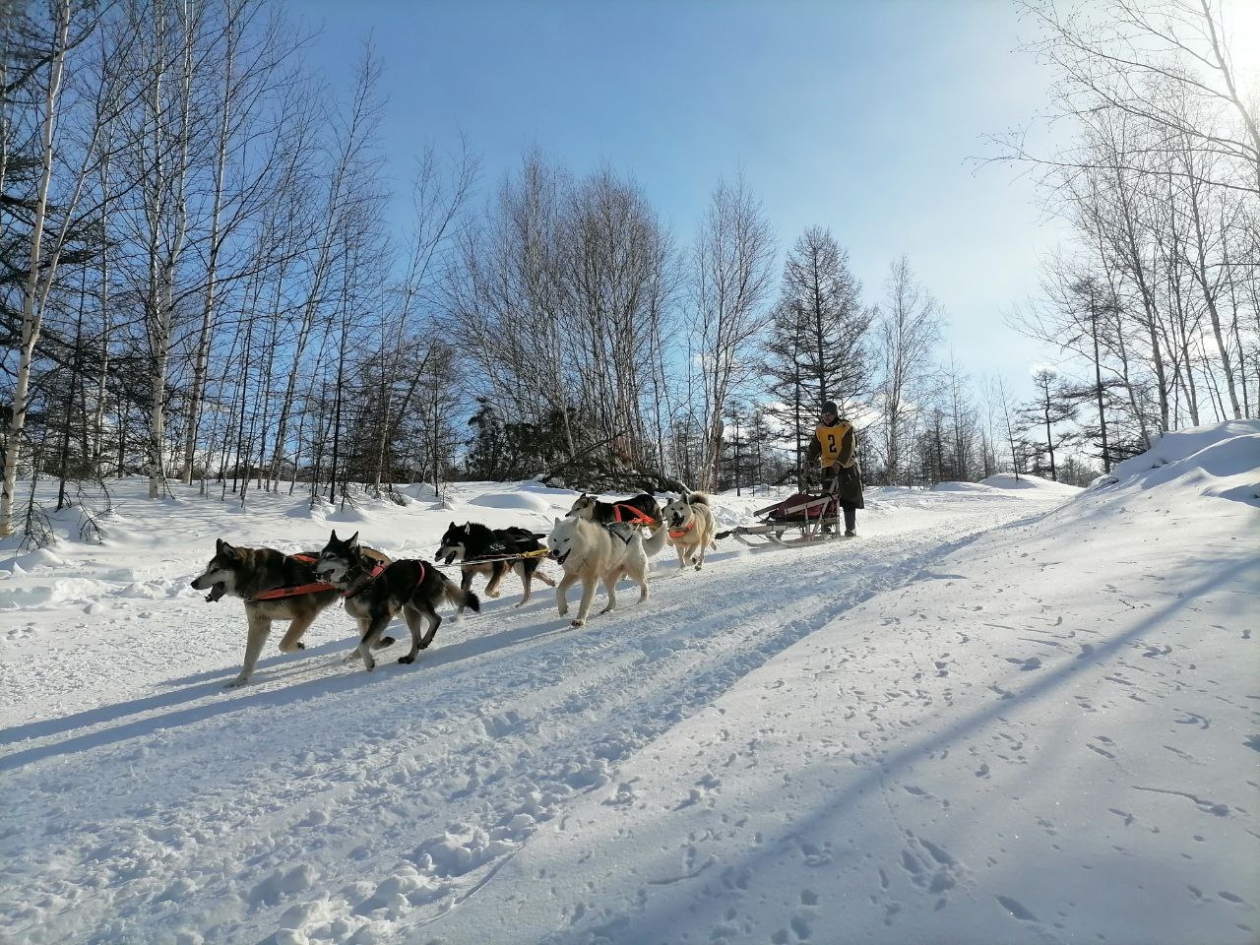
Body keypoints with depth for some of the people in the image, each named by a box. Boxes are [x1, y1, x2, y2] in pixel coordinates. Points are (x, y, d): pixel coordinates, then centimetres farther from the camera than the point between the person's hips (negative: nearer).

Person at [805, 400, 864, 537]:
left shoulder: (846, 427, -7)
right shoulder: (820, 430, 8)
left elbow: (848, 448, -16)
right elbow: (814, 448, 7)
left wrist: (839, 463, -30)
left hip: (847, 466, -4)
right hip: (828, 468, 4)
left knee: (849, 499, -2)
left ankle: (851, 528, 3)